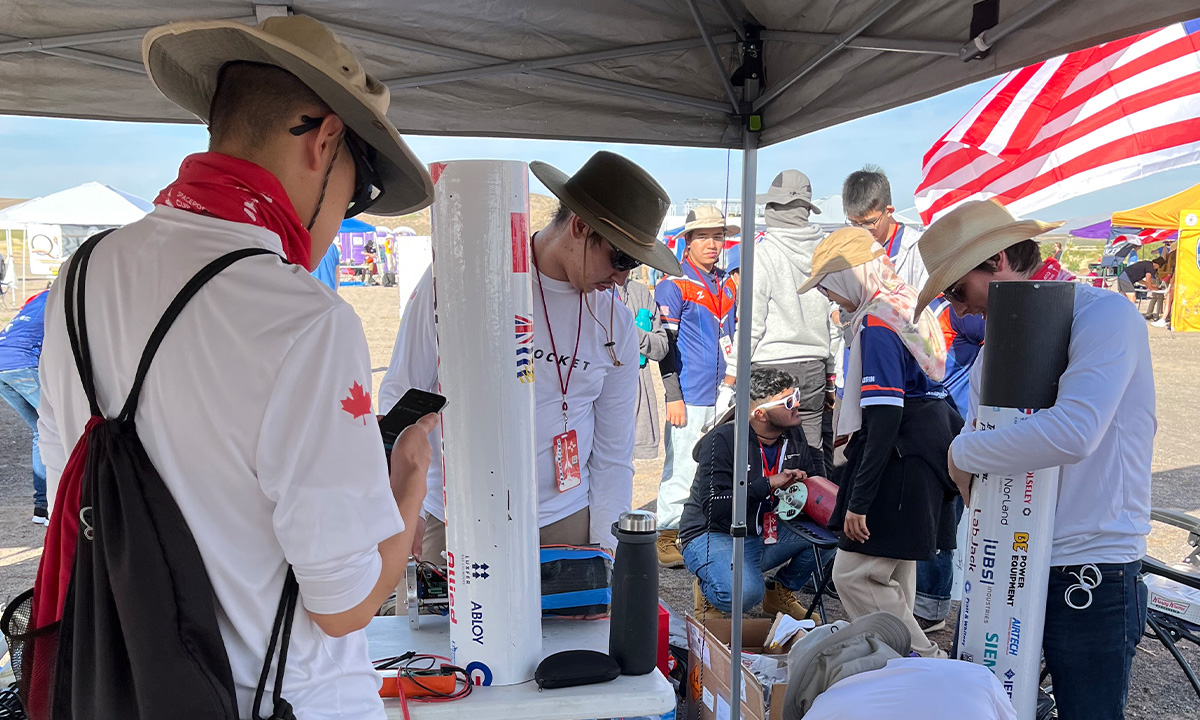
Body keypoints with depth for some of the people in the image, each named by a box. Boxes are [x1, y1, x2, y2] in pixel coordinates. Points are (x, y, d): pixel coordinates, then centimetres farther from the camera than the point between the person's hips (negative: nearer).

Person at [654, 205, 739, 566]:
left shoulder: (729, 286, 15)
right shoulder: (673, 286, -5)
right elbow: (665, 344, -9)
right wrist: (673, 396, -14)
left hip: (725, 397, 7)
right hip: (691, 398, -7)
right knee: (683, 469, -4)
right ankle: (668, 538, 9)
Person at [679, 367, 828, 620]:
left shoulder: (794, 433, 0)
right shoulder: (722, 440, -19)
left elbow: (814, 474, 14)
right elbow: (712, 506, -26)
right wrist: (768, 484, -29)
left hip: (769, 534, 7)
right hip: (713, 536, -6)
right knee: (744, 593, -35)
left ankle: (780, 592, 9)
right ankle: (708, 589, 4)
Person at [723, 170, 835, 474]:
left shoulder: (764, 253, -9)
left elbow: (751, 326, -11)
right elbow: (835, 321, 12)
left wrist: (729, 382, -5)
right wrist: (831, 377, 21)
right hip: (814, 369, 5)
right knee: (812, 458, 11)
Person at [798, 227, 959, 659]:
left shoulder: (876, 323, -17)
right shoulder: (909, 306, 13)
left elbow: (885, 416, -24)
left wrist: (859, 499, -23)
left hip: (899, 458, -11)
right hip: (927, 444, 11)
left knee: (854, 574, -6)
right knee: (894, 573, 19)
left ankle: (927, 662, 3)